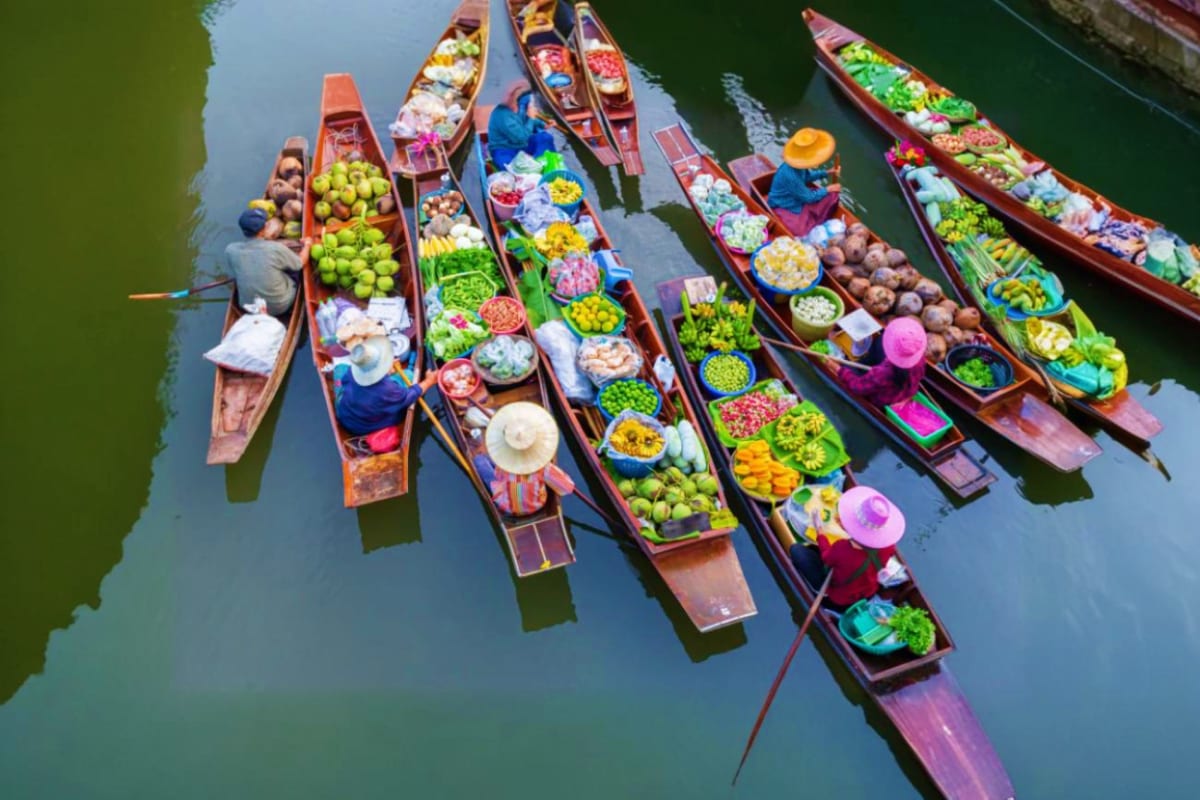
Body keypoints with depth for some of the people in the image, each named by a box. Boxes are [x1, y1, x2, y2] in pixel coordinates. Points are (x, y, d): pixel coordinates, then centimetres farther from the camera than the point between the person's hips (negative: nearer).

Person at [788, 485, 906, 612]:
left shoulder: (841, 549, -41)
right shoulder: (888, 544, -29)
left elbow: (826, 558, -15)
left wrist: (820, 532, 0)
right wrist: (848, 527, -1)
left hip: (838, 600, -5)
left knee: (796, 549, 3)